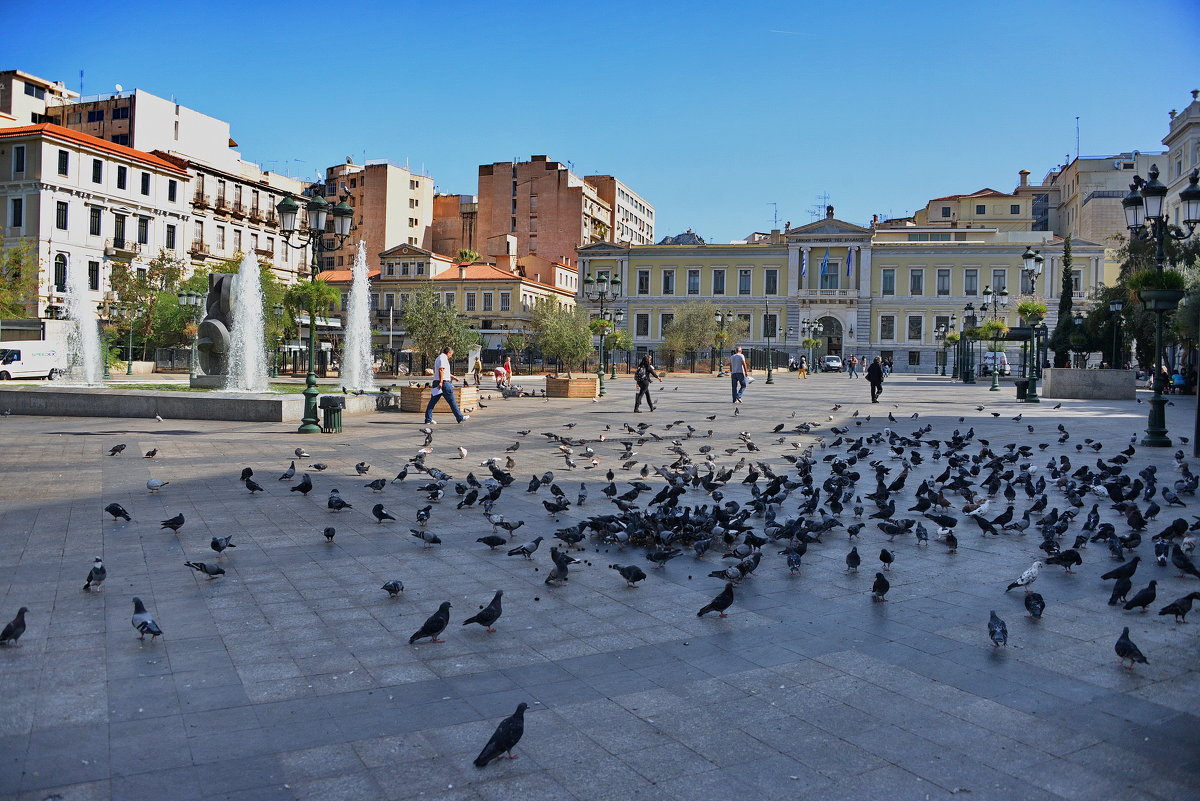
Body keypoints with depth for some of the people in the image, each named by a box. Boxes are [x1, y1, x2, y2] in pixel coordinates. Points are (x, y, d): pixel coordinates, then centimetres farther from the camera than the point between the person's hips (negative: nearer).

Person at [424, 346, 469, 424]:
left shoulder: (438, 358, 23)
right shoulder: (443, 358, -9)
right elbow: (441, 370, -21)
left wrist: (452, 376, 43)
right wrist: (441, 382, -26)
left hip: (436, 382, 10)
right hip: (444, 383, -9)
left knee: (432, 402, 5)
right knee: (452, 401, -1)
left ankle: (428, 420, 4)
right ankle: (460, 417, 6)